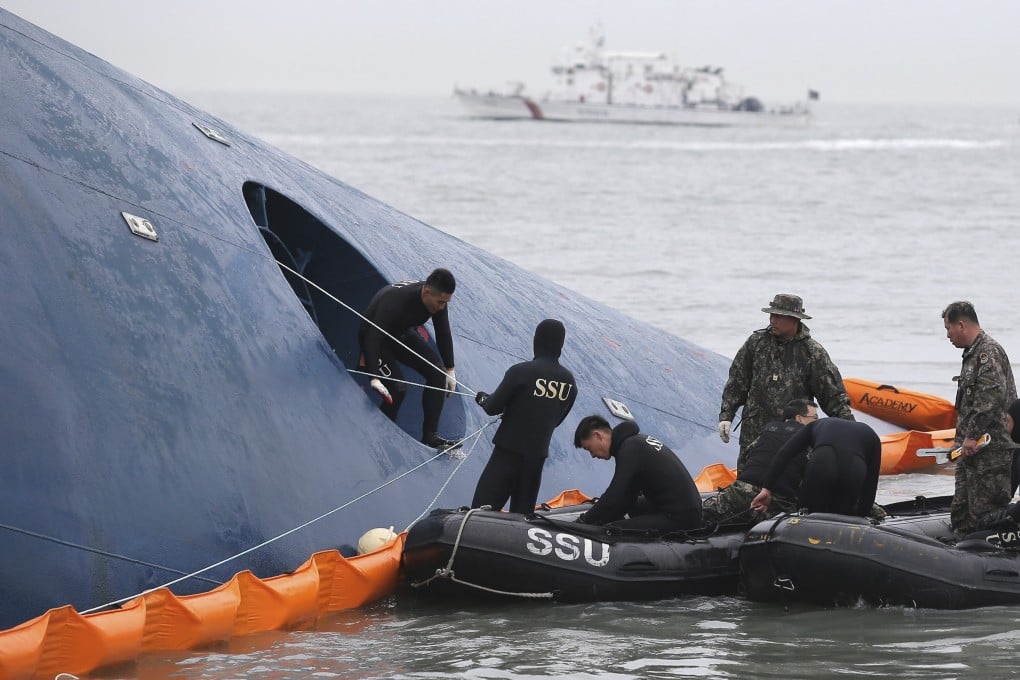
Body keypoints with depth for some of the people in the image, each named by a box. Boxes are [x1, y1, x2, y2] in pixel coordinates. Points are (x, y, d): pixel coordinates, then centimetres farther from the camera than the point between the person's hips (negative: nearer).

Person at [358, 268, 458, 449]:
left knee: (436, 372, -6)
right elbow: (373, 337, -44)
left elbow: (443, 334, -4)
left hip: (402, 335, 7)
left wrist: (450, 370, 1)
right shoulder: (395, 300, -41)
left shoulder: (437, 299, -20)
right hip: (376, 339, -7)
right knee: (397, 389, -22)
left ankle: (430, 436, -1)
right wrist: (374, 377, -50)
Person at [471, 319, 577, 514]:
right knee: (522, 513, 12)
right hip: (538, 454, 5)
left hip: (509, 449, -5)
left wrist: (483, 398, 13)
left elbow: (493, 408, -9)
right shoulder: (569, 381, 2)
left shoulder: (521, 372, -15)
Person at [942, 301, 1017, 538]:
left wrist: (972, 435, -22)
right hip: (972, 448, 11)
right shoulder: (972, 353, 20)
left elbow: (992, 397, -24)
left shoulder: (989, 352, -13)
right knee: (961, 512, 14)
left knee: (986, 511, -11)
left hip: (990, 449, -11)